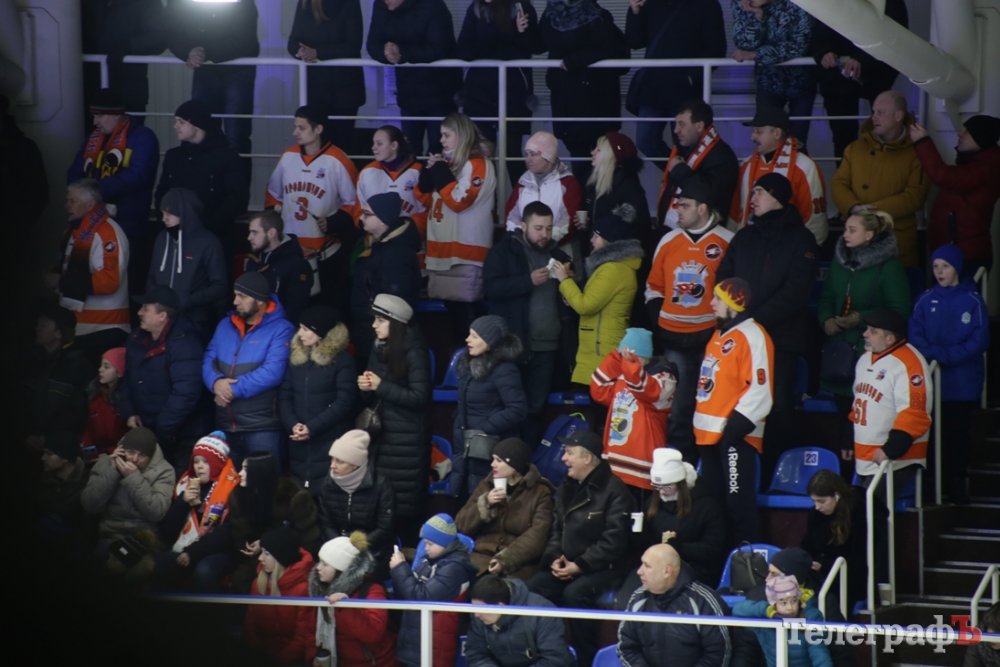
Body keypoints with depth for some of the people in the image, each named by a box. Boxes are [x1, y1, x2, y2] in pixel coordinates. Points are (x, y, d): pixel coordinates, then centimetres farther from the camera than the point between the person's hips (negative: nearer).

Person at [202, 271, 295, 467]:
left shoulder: (280, 330, -8)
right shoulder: (225, 325, 14)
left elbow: (272, 373, -18)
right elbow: (208, 360, 9)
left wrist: (234, 389, -16)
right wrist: (216, 382, -13)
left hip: (262, 427, -6)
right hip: (224, 424, 6)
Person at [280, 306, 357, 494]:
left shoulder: (342, 360, 0)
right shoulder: (295, 359, 16)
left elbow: (345, 401, -9)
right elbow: (284, 397, 8)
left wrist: (312, 428, -15)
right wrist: (292, 425, -11)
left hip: (331, 446, -5)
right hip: (299, 447, 5)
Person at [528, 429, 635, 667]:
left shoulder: (614, 491, -10)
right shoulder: (567, 488, 16)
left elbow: (613, 541, -16)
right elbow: (556, 529, 19)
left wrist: (580, 565, -19)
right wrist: (554, 558, -1)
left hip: (602, 568, -7)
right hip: (565, 566, 7)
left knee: (574, 593, -36)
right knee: (531, 589, -19)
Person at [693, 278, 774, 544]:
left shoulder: (752, 336, -12)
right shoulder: (720, 335, 18)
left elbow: (760, 389, -19)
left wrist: (736, 426, -21)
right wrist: (699, 422, 19)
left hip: (735, 435, -10)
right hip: (710, 433, 10)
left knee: (738, 500, -9)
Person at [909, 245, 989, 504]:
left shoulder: (972, 301, -4)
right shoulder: (926, 300, 4)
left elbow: (979, 340, -7)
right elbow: (915, 336, 0)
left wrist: (949, 355, -17)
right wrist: (935, 355, -16)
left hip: (963, 383, -2)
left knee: (958, 432, 4)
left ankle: (956, 481, 14)